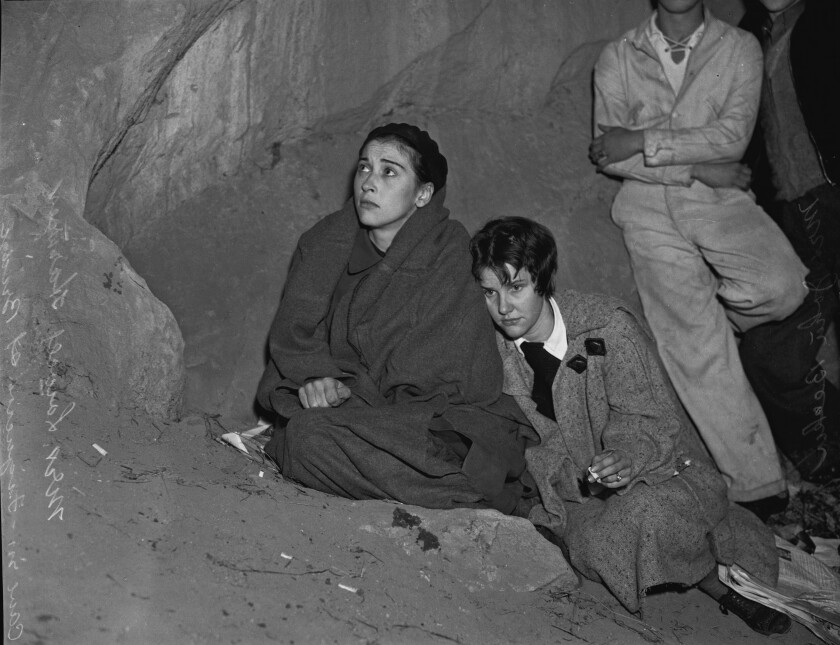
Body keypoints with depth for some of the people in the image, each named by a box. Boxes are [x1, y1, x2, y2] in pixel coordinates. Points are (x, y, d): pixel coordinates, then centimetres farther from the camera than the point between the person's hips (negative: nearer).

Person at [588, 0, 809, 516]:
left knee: (783, 286, -27)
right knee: (695, 342, -15)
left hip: (720, 199, 2)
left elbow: (733, 136, -6)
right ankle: (759, 483, -10)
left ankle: (700, 321, 6)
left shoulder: (740, 49, 9)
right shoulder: (618, 58, 9)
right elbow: (608, 156, -1)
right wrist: (699, 167, -9)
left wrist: (642, 141, -11)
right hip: (648, 204, -1)